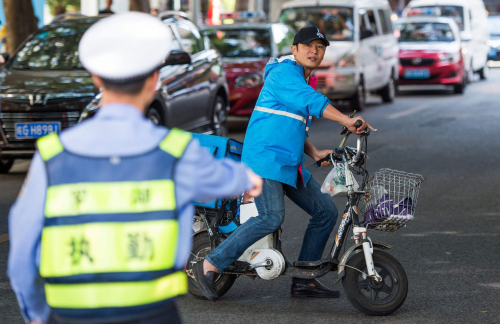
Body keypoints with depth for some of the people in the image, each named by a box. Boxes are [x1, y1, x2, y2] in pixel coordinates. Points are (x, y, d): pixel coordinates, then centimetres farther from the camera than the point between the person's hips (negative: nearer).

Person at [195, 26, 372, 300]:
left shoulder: (303, 79, 22)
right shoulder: (284, 72, -9)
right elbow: (312, 101, -26)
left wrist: (314, 153, 13)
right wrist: (347, 121, -34)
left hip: (290, 163, 10)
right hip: (265, 157, -10)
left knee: (326, 212, 6)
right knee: (272, 217, -25)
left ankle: (304, 281, 12)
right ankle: (210, 265, -16)